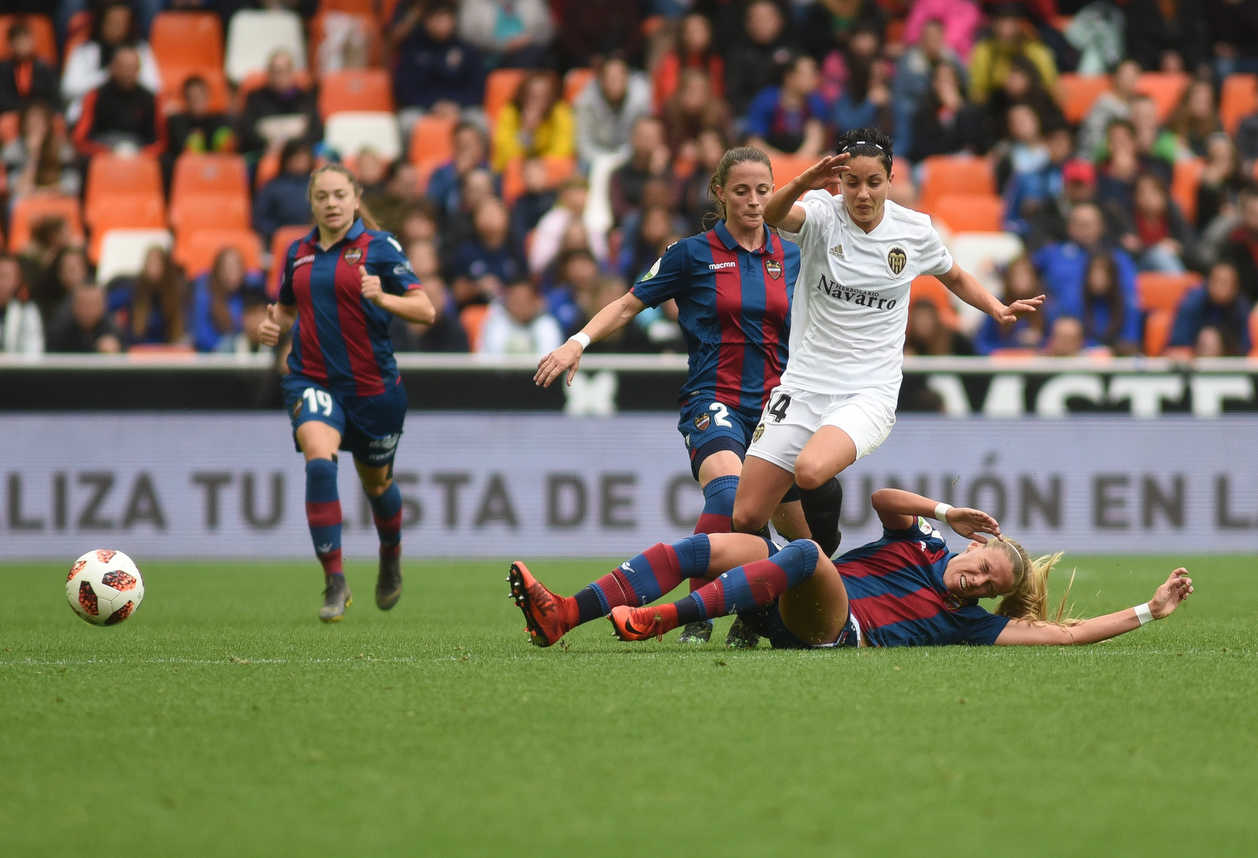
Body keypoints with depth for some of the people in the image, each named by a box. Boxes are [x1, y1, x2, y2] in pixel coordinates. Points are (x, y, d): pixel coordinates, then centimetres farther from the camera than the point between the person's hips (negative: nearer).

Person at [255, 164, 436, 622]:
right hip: (313, 381, 1)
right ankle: (335, 582, -22)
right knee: (320, 461, -25)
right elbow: (287, 308, 24)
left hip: (372, 385, -1)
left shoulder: (378, 246, -5)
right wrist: (273, 324, 1)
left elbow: (426, 310, -9)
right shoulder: (298, 252, 7)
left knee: (376, 482, 15)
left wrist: (381, 297, -27)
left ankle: (391, 558, 48)